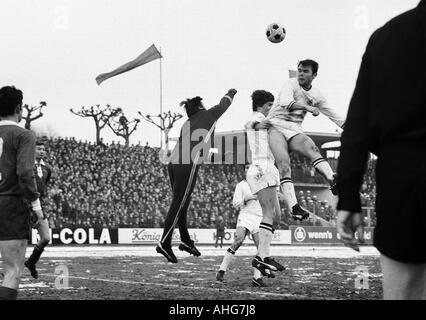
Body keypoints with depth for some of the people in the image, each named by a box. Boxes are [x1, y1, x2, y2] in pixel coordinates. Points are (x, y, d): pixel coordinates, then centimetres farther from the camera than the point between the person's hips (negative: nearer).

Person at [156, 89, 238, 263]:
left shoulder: (187, 124, 22)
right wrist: (230, 93, 42)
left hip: (173, 164, 7)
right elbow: (223, 105, 24)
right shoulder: (208, 115, 8)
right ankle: (165, 243, -10)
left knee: (181, 205, 11)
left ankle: (186, 241, 17)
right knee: (178, 206, -8)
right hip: (188, 166, -7)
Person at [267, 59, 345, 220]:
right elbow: (285, 102, -24)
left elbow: (334, 115, 21)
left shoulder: (316, 95, 13)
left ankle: (333, 181, -50)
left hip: (294, 129, 4)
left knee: (311, 148, -29)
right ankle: (293, 206, -34)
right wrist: (307, 107, -37)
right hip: (276, 126, -4)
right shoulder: (291, 84, -3)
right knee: (284, 164, -25)